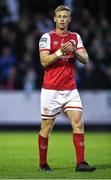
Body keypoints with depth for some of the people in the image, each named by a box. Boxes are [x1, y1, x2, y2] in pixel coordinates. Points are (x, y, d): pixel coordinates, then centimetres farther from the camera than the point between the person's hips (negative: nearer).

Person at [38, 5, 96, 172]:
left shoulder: (75, 37, 10)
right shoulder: (47, 37, -2)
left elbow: (85, 60, 3)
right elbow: (44, 61, -11)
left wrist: (75, 51, -16)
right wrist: (60, 52, -22)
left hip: (70, 89, 3)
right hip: (51, 89, -3)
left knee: (78, 123, -9)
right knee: (47, 127, 2)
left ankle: (80, 163, -8)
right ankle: (43, 163, 15)